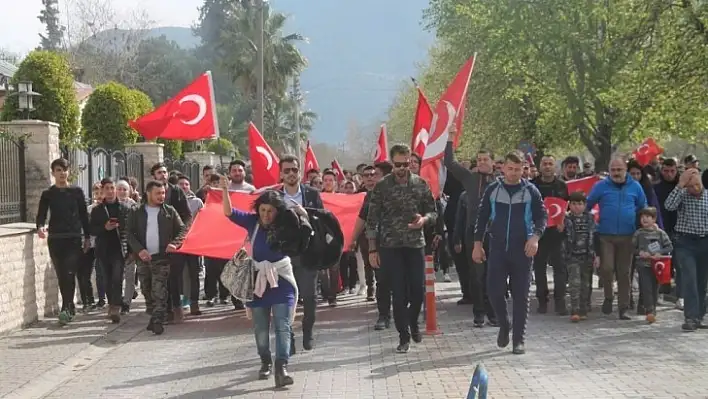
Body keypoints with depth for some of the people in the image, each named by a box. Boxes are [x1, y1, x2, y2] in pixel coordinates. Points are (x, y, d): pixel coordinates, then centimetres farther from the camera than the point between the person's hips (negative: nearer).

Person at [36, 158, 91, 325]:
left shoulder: (77, 192, 7)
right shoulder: (47, 194, 8)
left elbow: (84, 216, 10)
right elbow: (41, 214, -2)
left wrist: (87, 237, 7)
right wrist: (40, 227, -23)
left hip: (74, 238, -2)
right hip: (55, 239, 2)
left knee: (69, 274, -13)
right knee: (61, 275, 5)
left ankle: (66, 309, -18)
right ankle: (70, 307, 16)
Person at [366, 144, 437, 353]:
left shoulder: (420, 184, 3)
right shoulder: (381, 186, -3)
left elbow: (433, 211, 8)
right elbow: (372, 220, -1)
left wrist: (424, 219, -16)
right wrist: (372, 249, -5)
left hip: (415, 244, 2)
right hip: (391, 247, -2)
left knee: (418, 290, 4)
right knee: (399, 293, -1)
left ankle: (413, 323, 33)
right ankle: (404, 336, 10)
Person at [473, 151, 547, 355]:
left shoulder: (531, 191, 1)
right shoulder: (493, 190, 4)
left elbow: (542, 216, 2)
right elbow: (482, 217, 8)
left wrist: (535, 236, -15)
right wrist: (478, 243, 3)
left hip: (522, 251, -1)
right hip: (497, 249, 1)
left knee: (521, 296, 1)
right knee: (494, 290, -5)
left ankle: (519, 340, 9)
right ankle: (504, 324, 23)